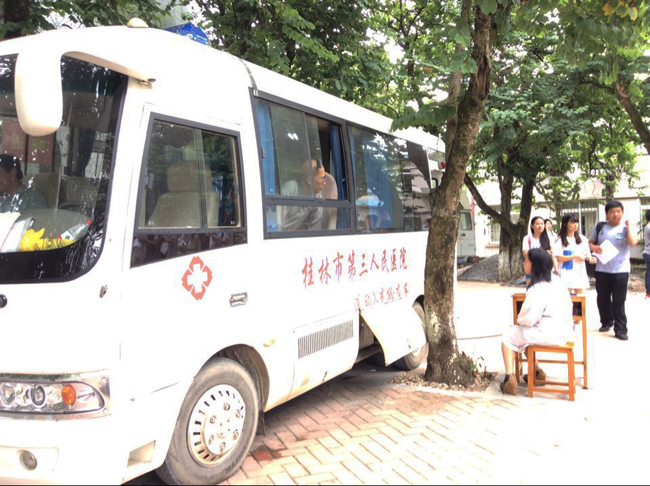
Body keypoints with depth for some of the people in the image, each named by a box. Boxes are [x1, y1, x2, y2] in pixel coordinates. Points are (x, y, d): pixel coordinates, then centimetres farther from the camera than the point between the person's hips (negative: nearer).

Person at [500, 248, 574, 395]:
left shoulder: (538, 289, -20)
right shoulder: (556, 283, 8)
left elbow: (529, 318, -23)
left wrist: (519, 320, 0)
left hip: (548, 334, -9)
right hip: (564, 332, 9)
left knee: (508, 337, 6)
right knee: (525, 333, 29)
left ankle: (510, 379, 0)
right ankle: (536, 372, 31)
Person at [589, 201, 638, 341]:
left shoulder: (626, 228, 0)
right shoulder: (599, 227, 7)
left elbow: (633, 242, -16)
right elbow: (590, 242, 13)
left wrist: (628, 226, -11)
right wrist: (594, 248, -8)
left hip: (621, 270, -3)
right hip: (602, 270, 3)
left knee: (619, 301, -2)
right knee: (603, 299, 12)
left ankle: (620, 329, 4)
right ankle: (606, 322, 31)